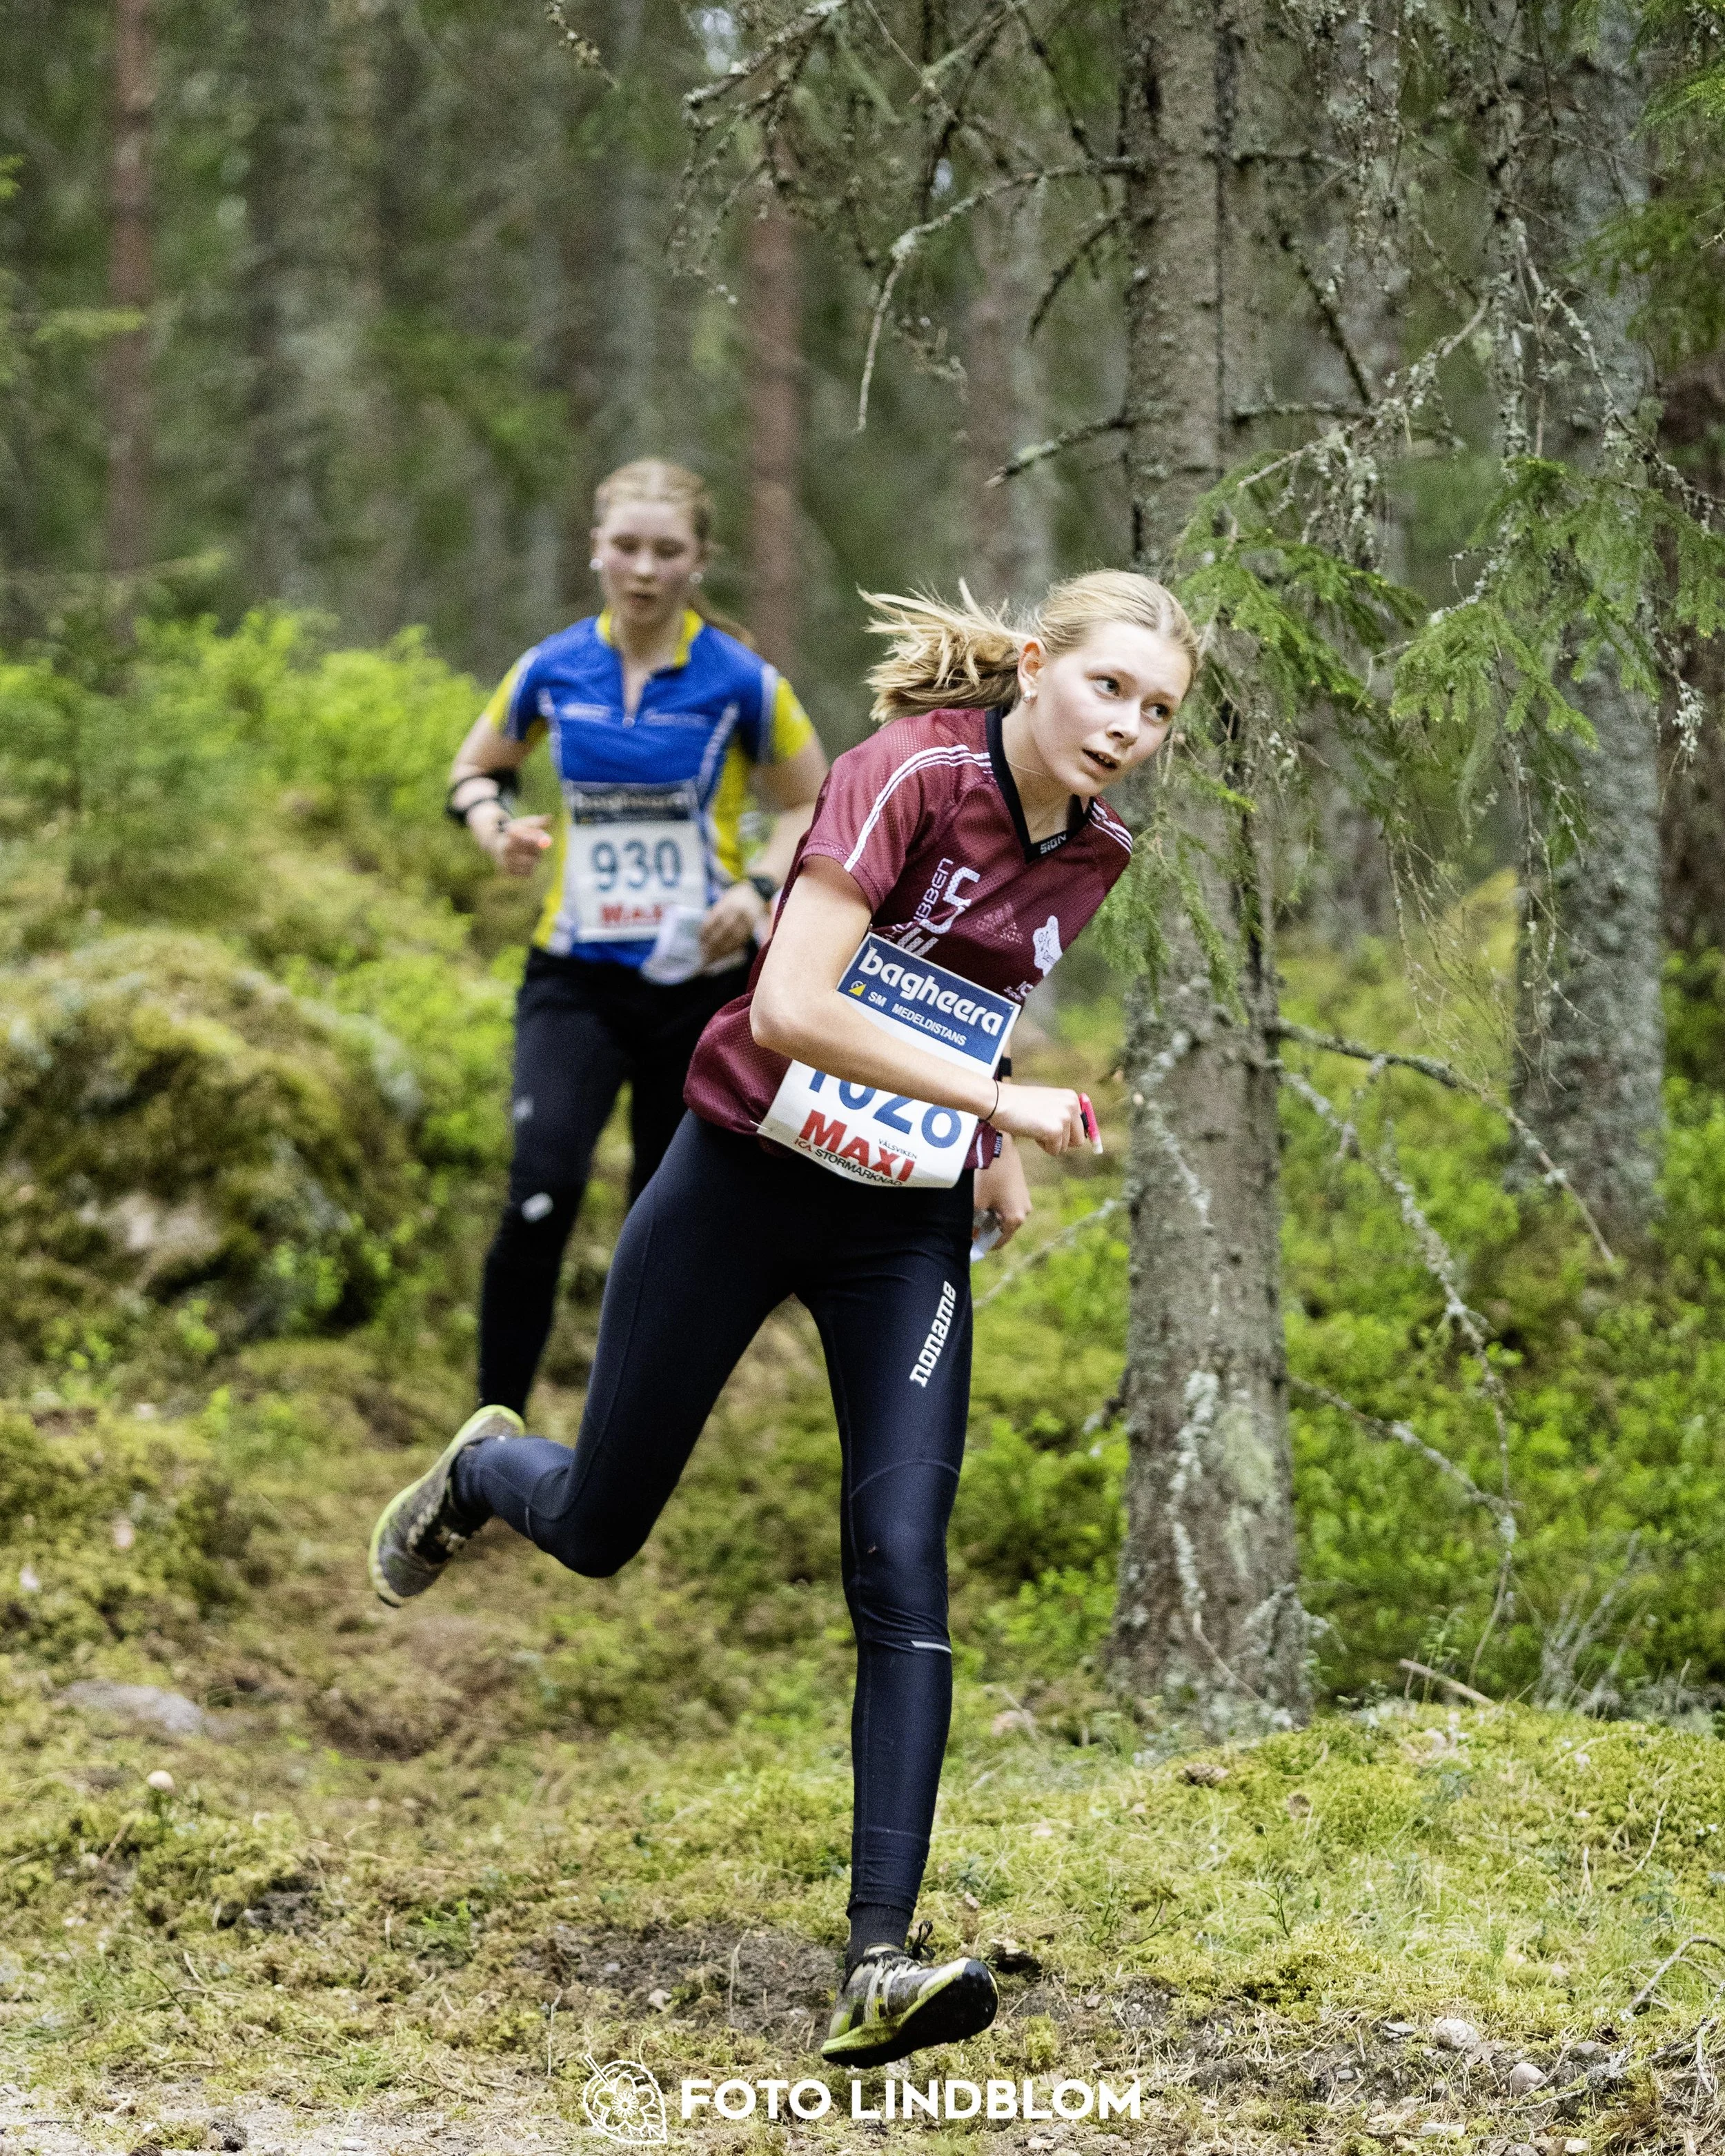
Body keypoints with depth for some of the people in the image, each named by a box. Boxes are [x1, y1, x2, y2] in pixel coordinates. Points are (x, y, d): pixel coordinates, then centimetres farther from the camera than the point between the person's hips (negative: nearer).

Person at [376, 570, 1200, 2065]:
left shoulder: (1095, 858, 1)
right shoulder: (910, 772, -20)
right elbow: (795, 1003, -30)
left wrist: (1004, 1150, 9)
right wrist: (996, 1097, -32)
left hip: (910, 1230, 4)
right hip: (745, 1180, -4)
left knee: (903, 1564, -12)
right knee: (598, 1531, 11)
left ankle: (881, 1962, -14)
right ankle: (482, 1471, 50)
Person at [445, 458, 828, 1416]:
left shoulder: (741, 682, -5)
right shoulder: (552, 670, 0)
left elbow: (810, 807, 6)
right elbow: (476, 767, 17)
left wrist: (760, 888, -13)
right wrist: (494, 825, -6)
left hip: (701, 986, 0)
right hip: (576, 978, 0)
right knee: (542, 1192, -21)